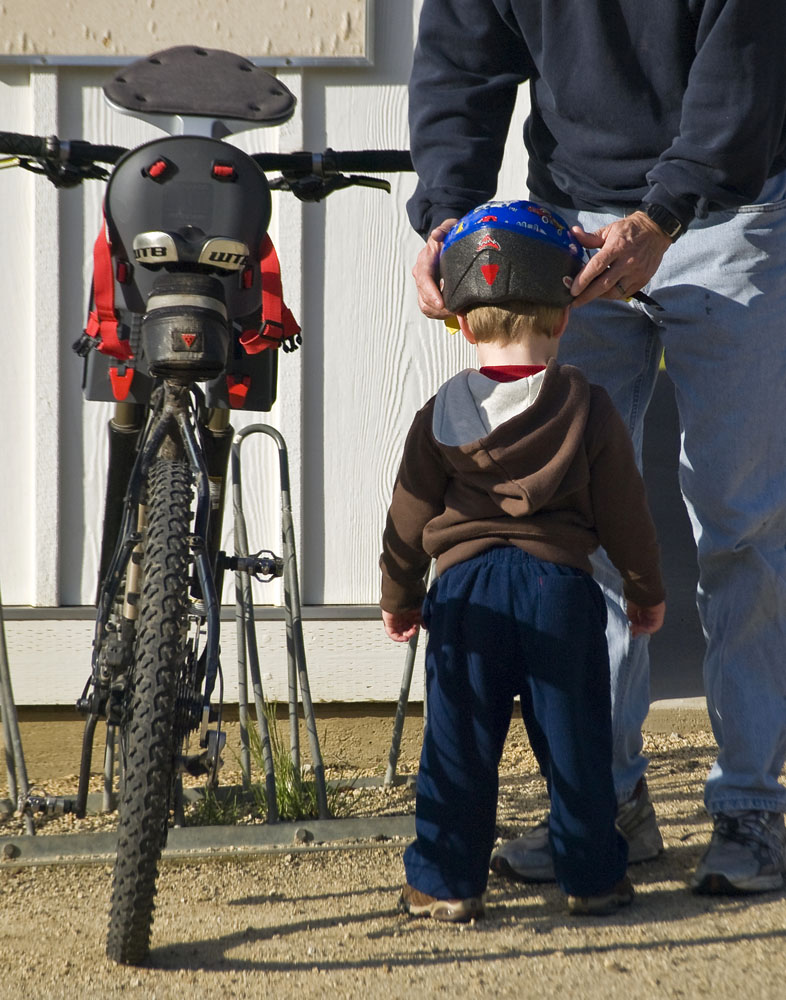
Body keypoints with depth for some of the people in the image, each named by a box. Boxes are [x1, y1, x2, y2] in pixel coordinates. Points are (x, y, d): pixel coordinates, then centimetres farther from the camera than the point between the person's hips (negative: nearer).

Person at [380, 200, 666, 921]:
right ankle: (593, 877, 15)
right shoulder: (588, 409, 0)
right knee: (574, 738, 8)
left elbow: (409, 517, 6)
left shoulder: (441, 415, 1)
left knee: (459, 743, 6)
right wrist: (648, 590, 19)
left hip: (467, 590, 0)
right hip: (561, 588, 0)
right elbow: (624, 510, 5)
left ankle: (447, 882, 8)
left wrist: (399, 598, 20)